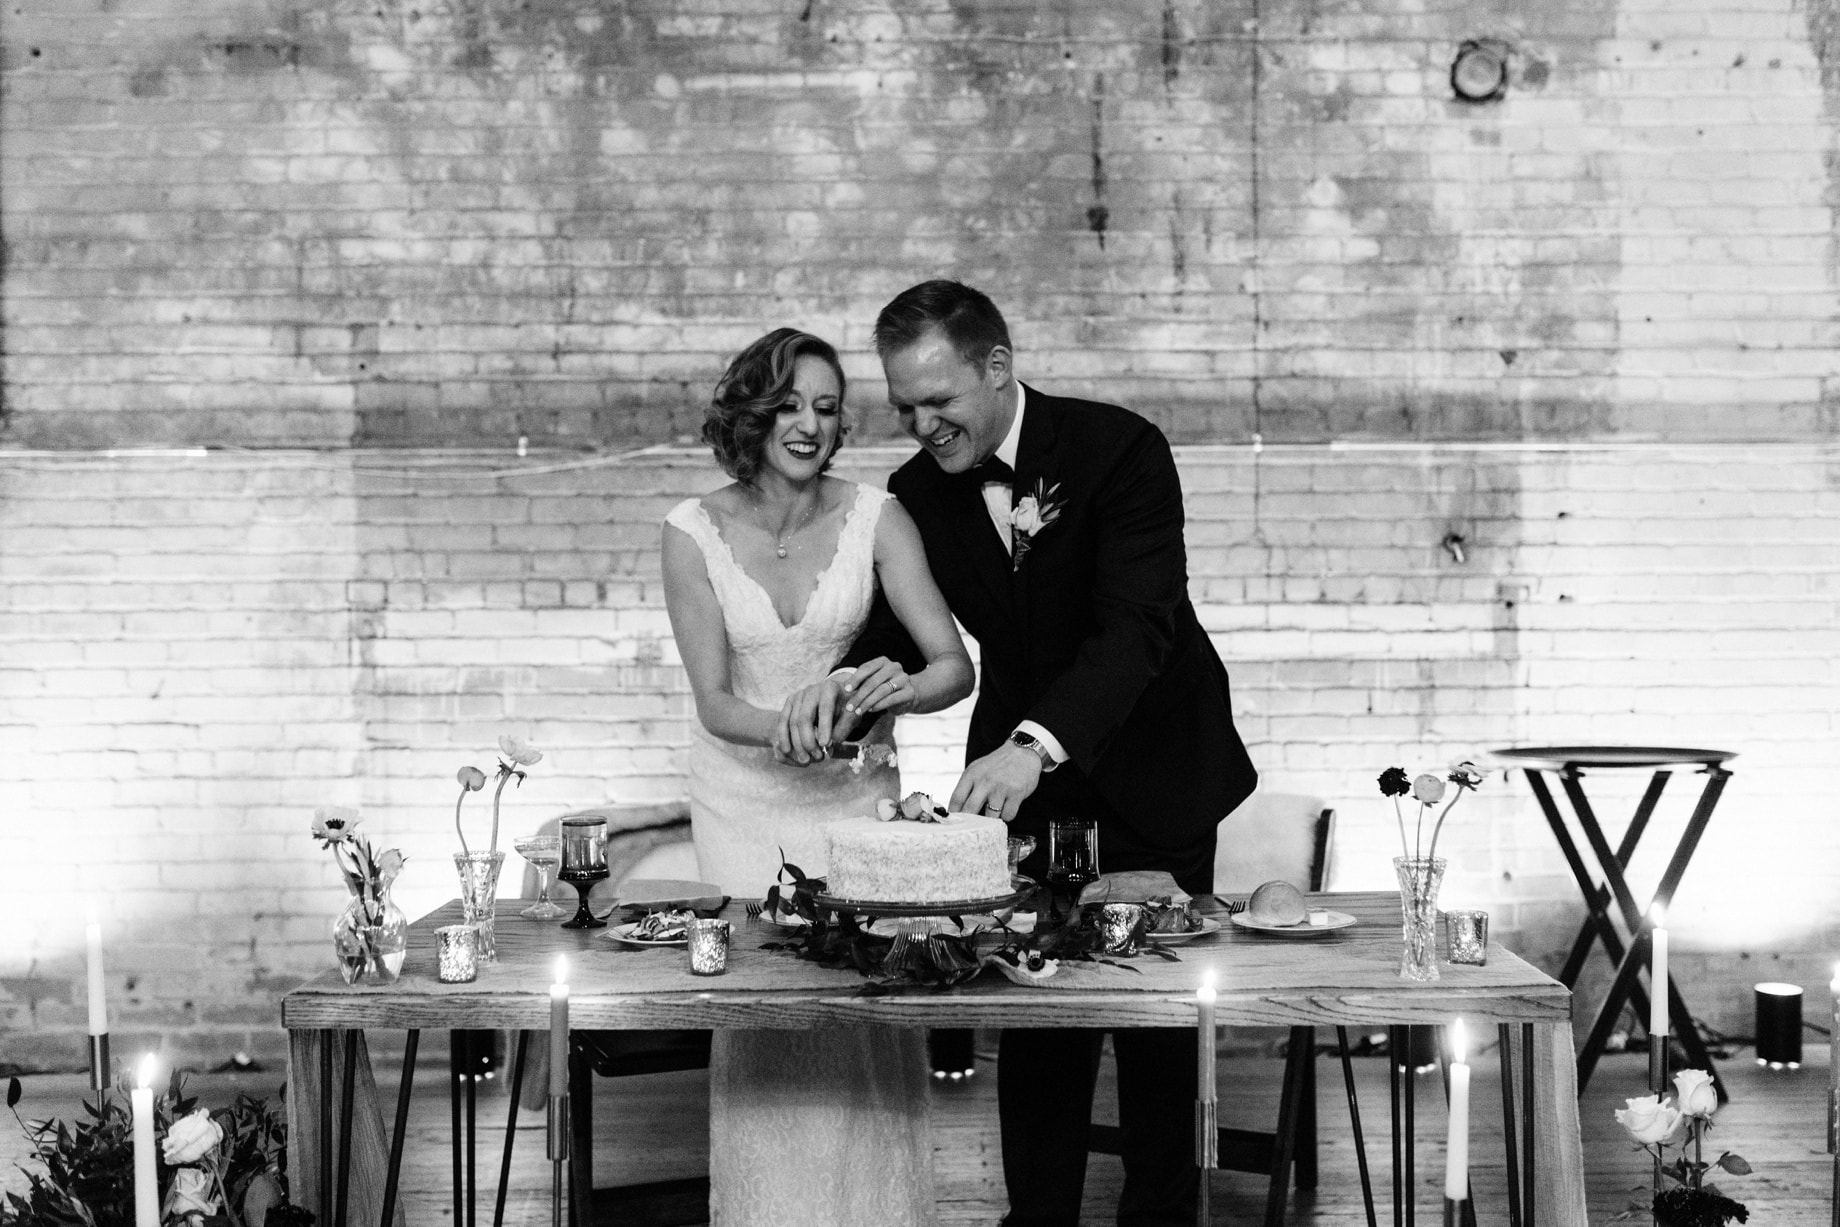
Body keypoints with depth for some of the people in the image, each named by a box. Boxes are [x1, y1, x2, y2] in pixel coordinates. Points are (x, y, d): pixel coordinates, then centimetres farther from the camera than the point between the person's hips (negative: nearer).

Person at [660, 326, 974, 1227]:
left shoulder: (874, 519, -10)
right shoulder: (695, 532, -11)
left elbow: (955, 664, -14)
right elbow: (714, 701, -14)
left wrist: (903, 688, -37)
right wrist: (784, 730, -35)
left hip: (856, 788, 0)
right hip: (743, 796, 0)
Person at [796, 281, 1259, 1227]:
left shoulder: (1121, 450, -23)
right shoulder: (918, 492, -6)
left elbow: (1137, 627, -33)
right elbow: (899, 624, -1)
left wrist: (1035, 744, -47)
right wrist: (854, 676, -27)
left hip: (1150, 772, -4)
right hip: (1019, 772, 4)